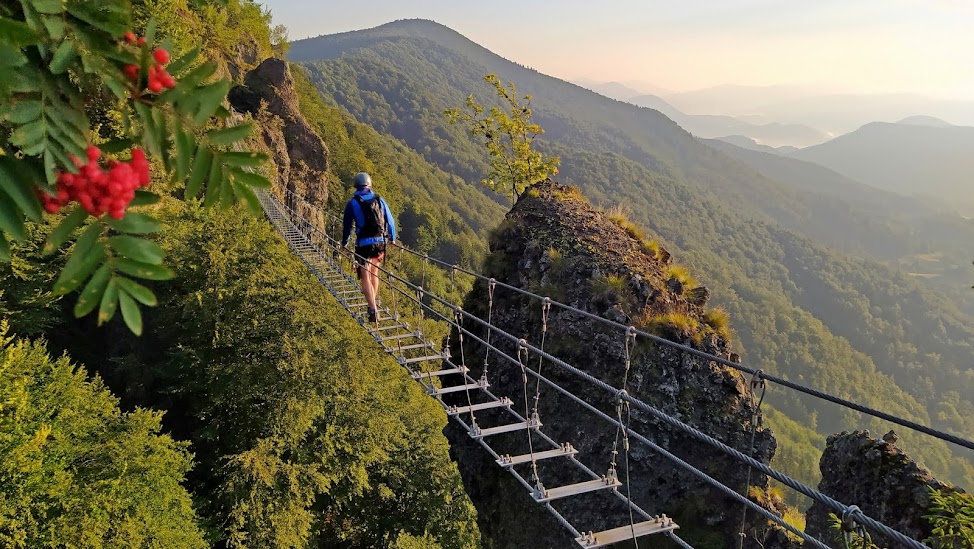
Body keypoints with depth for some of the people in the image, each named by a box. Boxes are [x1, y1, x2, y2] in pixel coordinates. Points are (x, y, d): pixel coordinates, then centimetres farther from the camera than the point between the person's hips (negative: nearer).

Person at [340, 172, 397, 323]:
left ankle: (373, 311, -14)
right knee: (374, 273, 22)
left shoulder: (352, 204, -3)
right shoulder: (379, 200, 5)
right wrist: (392, 238, 26)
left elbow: (347, 225, 3)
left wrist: (344, 242, 19)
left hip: (364, 244, -3)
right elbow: (390, 221, 10)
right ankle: (373, 302, 33)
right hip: (380, 242, 4)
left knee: (365, 278, -2)